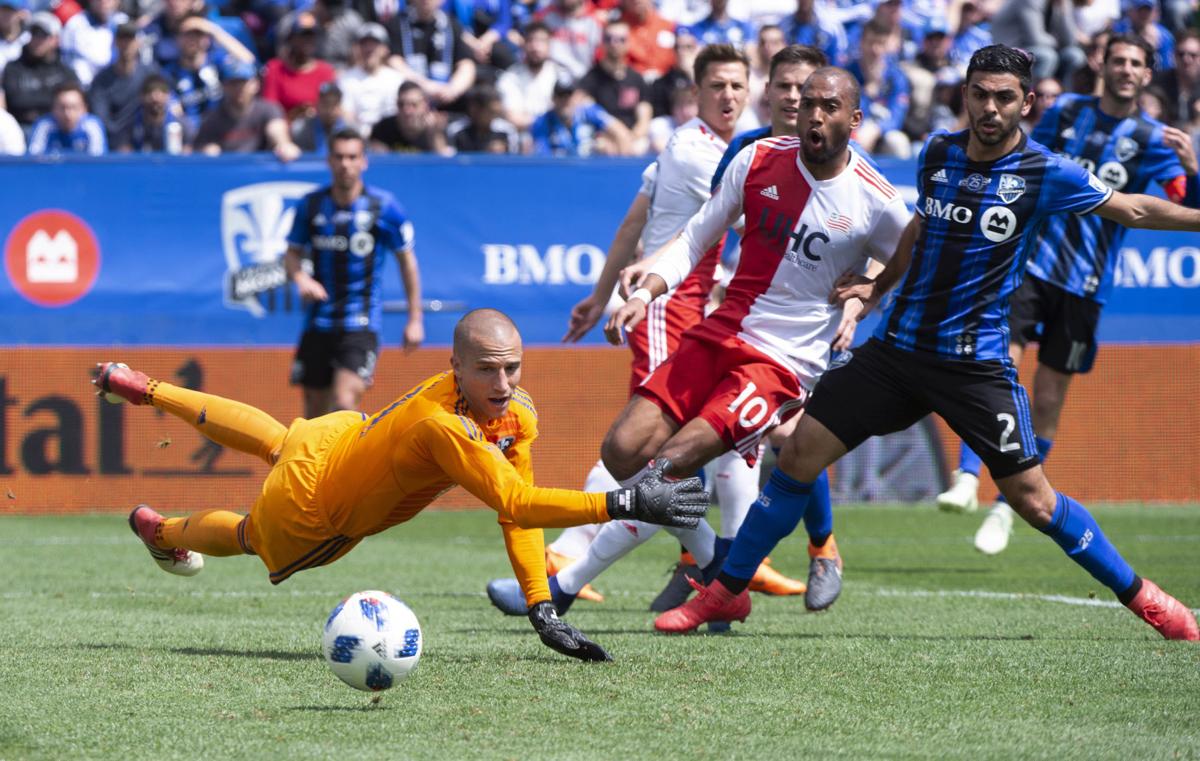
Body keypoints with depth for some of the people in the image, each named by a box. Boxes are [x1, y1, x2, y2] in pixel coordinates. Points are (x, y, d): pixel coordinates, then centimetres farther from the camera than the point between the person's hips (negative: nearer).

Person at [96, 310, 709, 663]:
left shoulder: (517, 414, -24)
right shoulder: (442, 425, -48)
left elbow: (516, 512, -17)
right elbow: (516, 503, -55)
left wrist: (542, 610, -24)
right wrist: (626, 504, -62)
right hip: (308, 513, -6)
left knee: (273, 440, 36)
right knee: (248, 536, 28)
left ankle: (145, 389, 57)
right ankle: (160, 531, 61)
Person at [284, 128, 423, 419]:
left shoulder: (383, 207, -5)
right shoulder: (311, 205, 1)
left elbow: (406, 259, 4)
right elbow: (293, 253, 11)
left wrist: (415, 319, 5)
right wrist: (301, 277, -13)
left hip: (361, 325, -3)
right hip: (318, 324, 3)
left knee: (344, 403, -21)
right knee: (315, 411, 9)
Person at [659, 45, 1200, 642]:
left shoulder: (1045, 175, -8)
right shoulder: (937, 153, 4)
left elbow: (1135, 210, 3)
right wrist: (879, 286, 18)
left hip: (977, 363, -4)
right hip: (897, 346, 4)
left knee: (1032, 499, -6)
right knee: (799, 453, -3)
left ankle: (1137, 593, 15)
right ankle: (727, 592, 10)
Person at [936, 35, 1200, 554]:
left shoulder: (1151, 139, 1)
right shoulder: (1066, 111, 6)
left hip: (1085, 282, 0)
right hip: (1031, 261, 0)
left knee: (1048, 403, 3)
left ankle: (1005, 509, 14)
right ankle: (967, 480, -21)